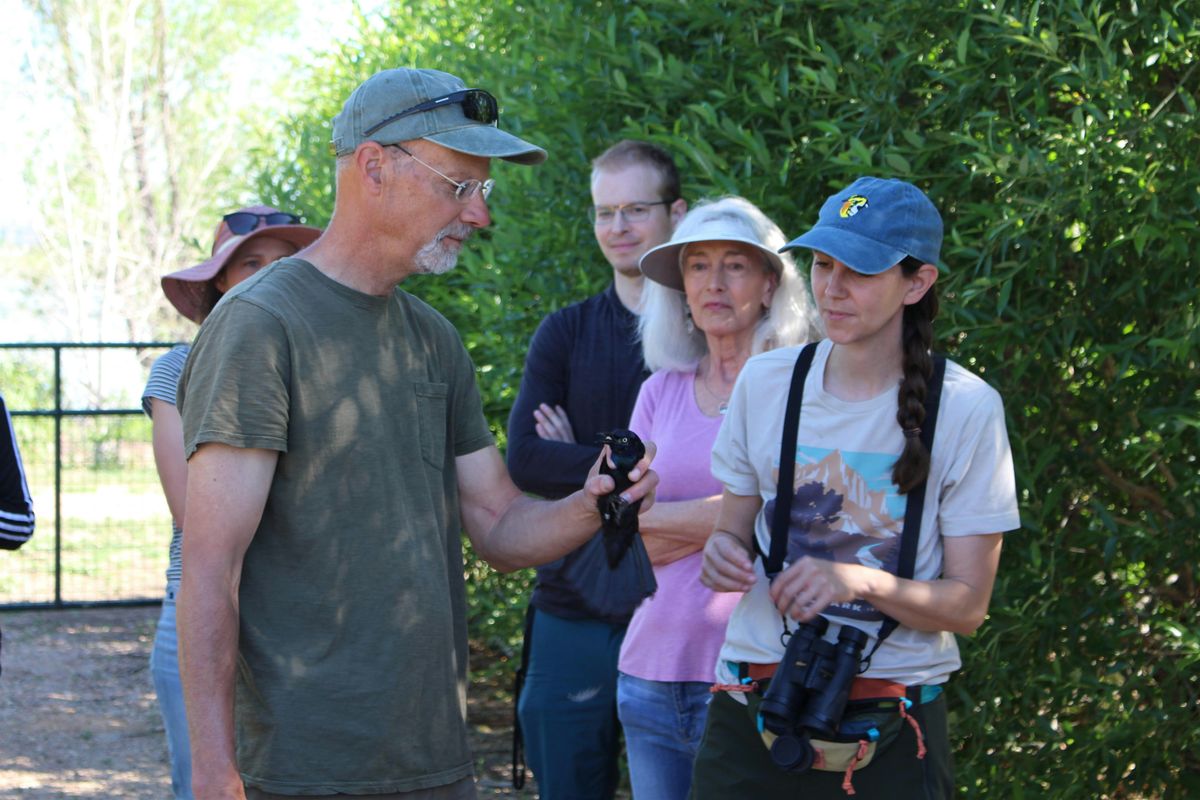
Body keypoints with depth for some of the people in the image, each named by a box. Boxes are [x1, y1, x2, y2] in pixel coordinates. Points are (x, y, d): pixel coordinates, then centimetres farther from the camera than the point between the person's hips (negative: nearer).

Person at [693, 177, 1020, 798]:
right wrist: (723, 553, -12)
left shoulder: (966, 408, -8)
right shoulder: (765, 381, 0)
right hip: (752, 710, 2)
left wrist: (861, 581, -24)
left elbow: (967, 606, -8)